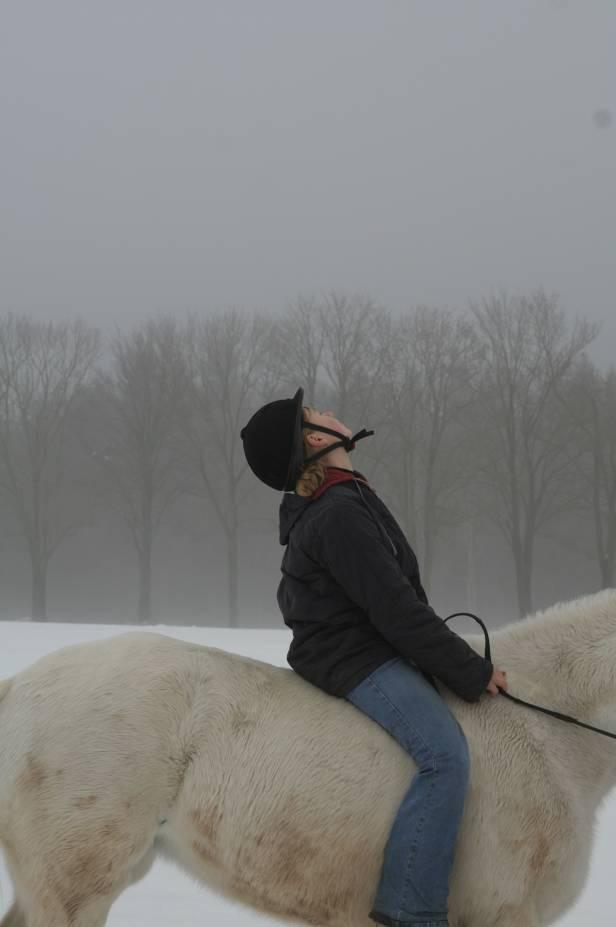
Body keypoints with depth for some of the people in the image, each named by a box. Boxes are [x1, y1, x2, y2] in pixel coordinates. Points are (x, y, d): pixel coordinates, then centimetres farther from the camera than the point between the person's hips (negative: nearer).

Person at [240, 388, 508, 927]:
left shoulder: (316, 509, 14)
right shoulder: (341, 513, -20)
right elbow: (395, 609, -22)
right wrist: (473, 673, -15)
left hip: (341, 643, 11)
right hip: (358, 659, -11)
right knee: (445, 754, -25)